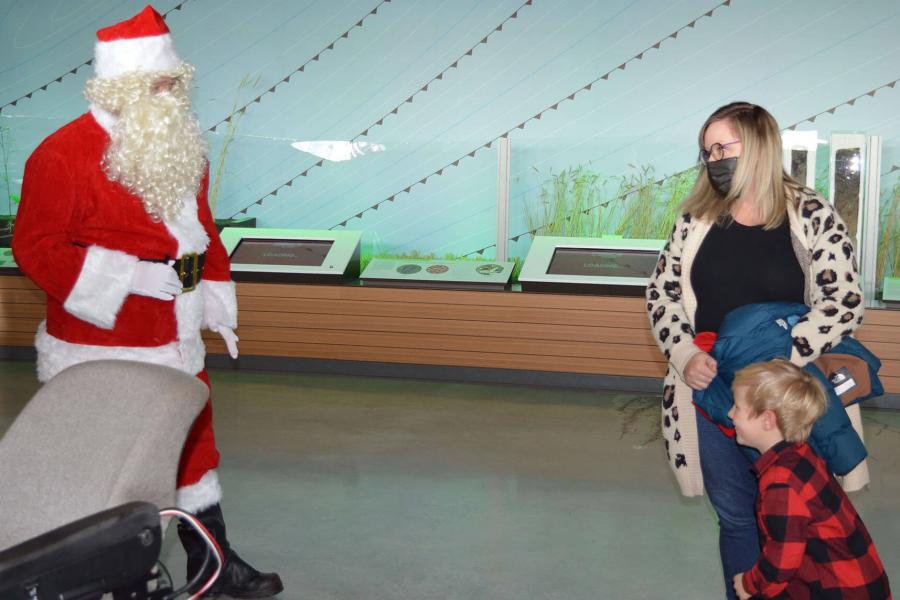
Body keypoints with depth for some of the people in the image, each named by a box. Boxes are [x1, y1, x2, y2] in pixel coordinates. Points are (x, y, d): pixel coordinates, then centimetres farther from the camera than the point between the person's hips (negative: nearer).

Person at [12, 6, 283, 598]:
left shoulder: (182, 149, 7)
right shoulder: (62, 155, -17)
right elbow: (35, 247, -18)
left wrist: (216, 302, 14)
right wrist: (127, 278, -25)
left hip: (175, 342, 7)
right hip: (100, 353, -7)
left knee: (192, 443, 16)